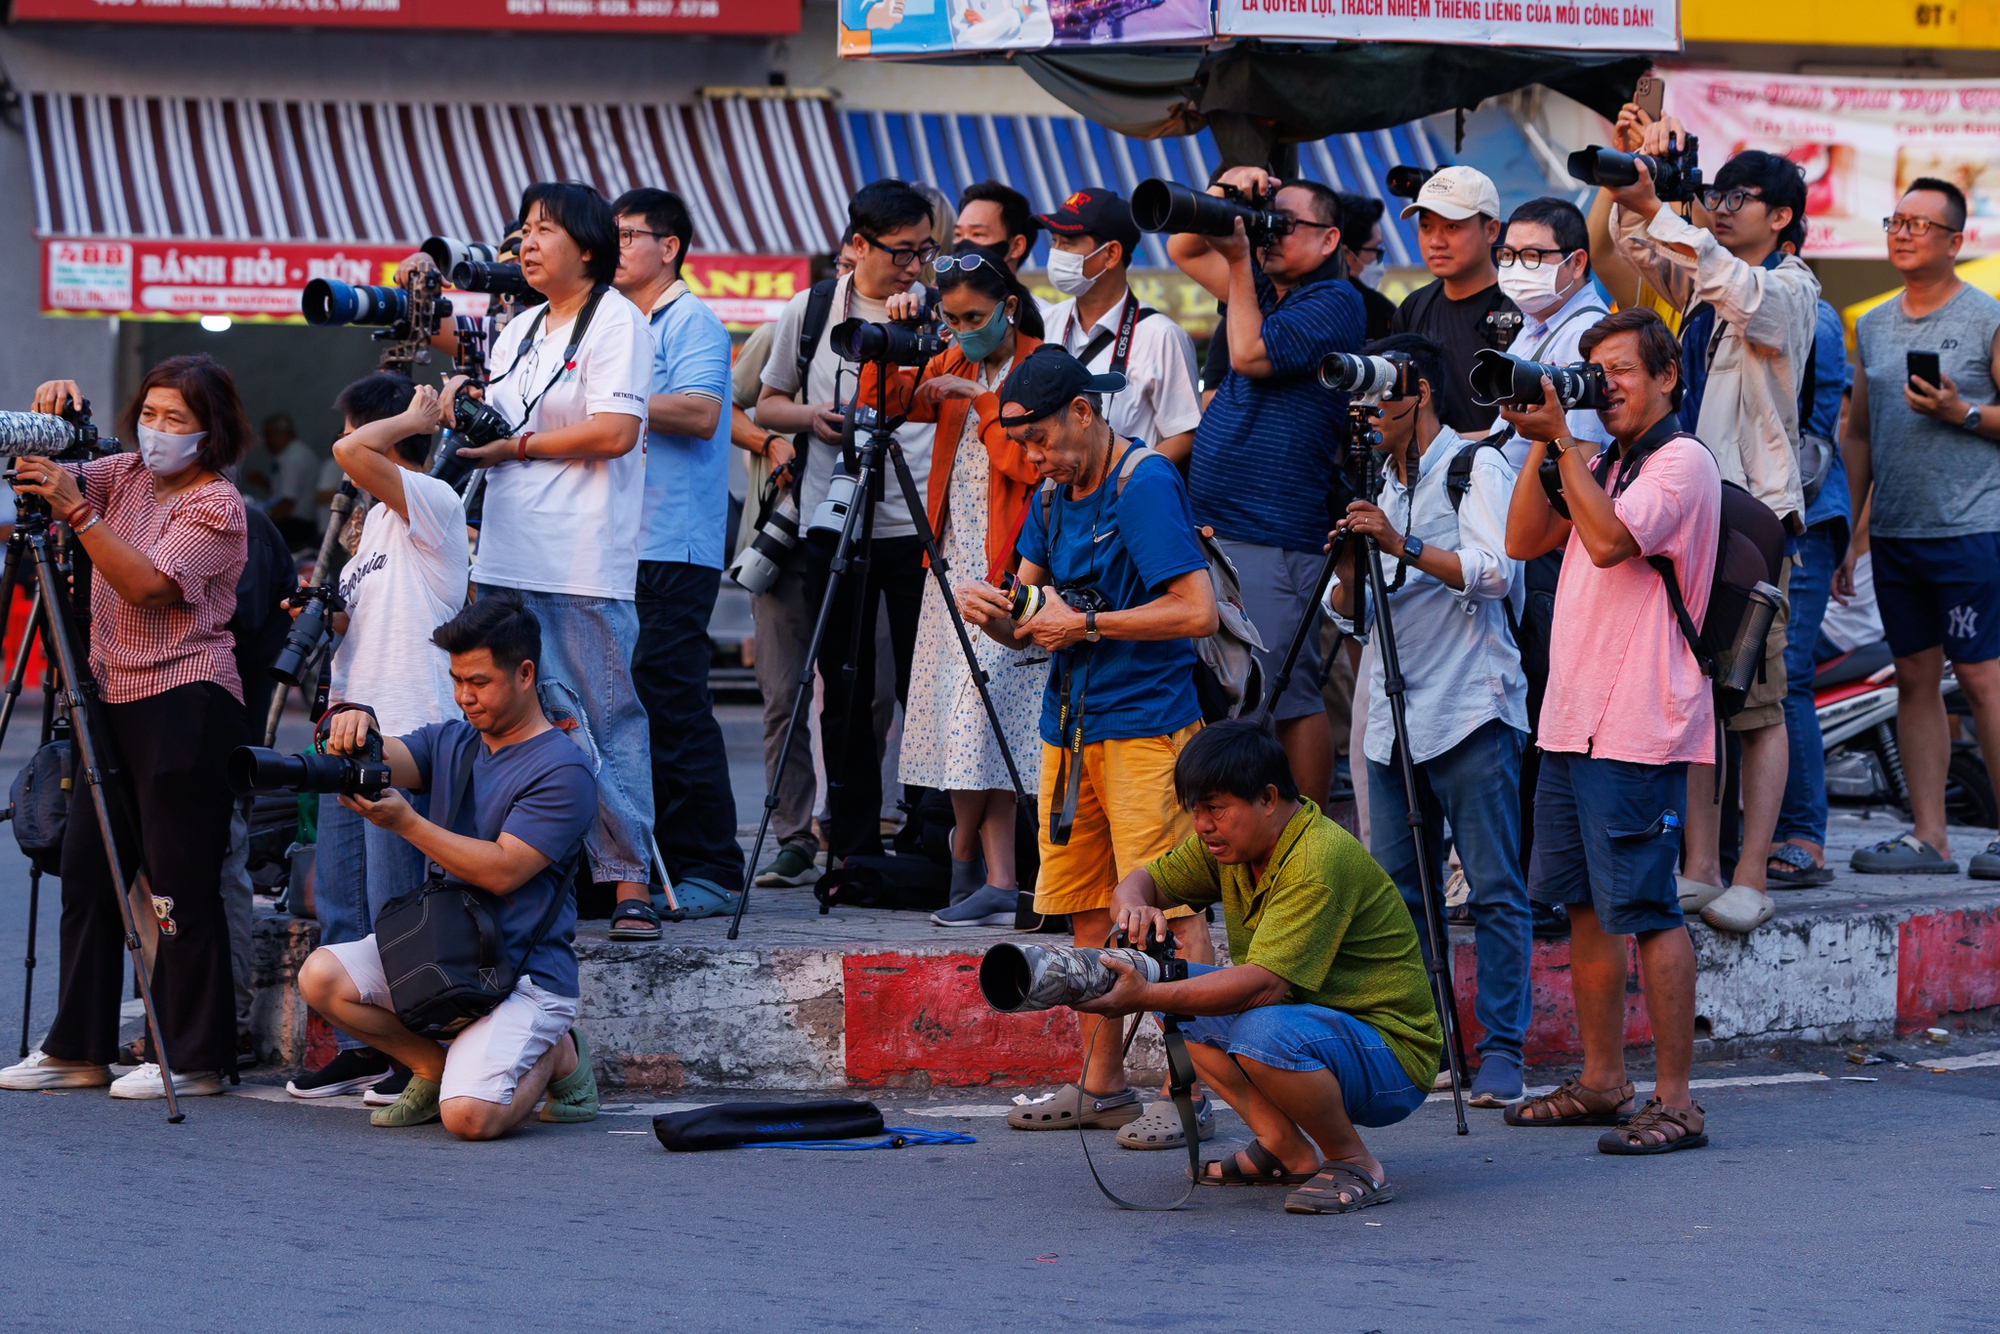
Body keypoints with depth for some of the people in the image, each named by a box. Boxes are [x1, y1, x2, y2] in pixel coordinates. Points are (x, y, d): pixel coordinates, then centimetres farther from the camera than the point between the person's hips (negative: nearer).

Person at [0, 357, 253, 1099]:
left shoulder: (215, 504, -8)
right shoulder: (124, 475, 13)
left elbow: (146, 582, -20)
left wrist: (77, 511, -26)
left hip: (183, 706, -8)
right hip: (112, 698, 8)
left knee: (180, 886, -5)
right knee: (86, 871, 7)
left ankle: (194, 1059, 1)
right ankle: (78, 1048, 15)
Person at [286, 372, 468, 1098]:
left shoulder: (432, 501, -9)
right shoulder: (378, 517, 19)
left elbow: (351, 455, -25)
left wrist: (413, 417, -10)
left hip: (406, 733, -10)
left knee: (394, 904, -7)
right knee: (338, 897, 10)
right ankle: (359, 1047, 16)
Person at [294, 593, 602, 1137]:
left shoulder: (563, 770, -12)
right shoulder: (451, 742, 11)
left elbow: (502, 872, -19)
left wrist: (405, 822, -26)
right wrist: (356, 729, -31)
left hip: (525, 974, -7)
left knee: (469, 1116, -26)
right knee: (322, 976, -15)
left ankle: (556, 1055, 7)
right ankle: (434, 1067, 7)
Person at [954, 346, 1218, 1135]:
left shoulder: (1145, 486, -12)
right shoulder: (1053, 499, 14)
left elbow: (1197, 611, -20)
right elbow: (1027, 630, 17)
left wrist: (1086, 626, -15)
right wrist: (991, 611, -6)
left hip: (1147, 723, -9)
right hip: (1070, 728, 9)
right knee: (1088, 913, 10)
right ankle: (1102, 1087, 17)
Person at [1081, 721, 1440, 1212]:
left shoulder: (1318, 862, -26)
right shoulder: (1231, 840, 2)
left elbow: (1264, 984, -34)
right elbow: (1142, 881, 7)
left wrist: (1147, 997, -42)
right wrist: (1134, 906, -19)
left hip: (1390, 1059, -10)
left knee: (1264, 1032, -37)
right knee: (1175, 989, 4)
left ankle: (1357, 1166, -13)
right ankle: (1288, 1150, 3)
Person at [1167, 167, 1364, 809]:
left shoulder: (1334, 304, -8)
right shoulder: (1264, 289, 18)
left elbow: (1250, 354, -17)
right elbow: (1184, 249, 26)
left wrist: (1240, 258, -9)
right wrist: (1223, 193, 9)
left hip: (1273, 538, -9)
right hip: (1214, 531, 9)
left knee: (1288, 697, -7)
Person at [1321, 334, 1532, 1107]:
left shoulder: (1476, 467, -1)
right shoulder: (1382, 488, 20)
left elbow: (1495, 571, -16)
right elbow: (1349, 619, 17)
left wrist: (1403, 546, -21)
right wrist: (1350, 568, -4)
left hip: (1473, 712, -7)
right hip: (1395, 719, 7)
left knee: (1494, 890, -6)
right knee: (1396, 892, 5)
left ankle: (1501, 1051, -6)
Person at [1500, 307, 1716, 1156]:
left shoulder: (1682, 463, -8)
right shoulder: (1599, 467, 19)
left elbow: (1609, 541, -22)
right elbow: (1524, 541, 11)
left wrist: (1564, 442, -16)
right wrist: (1541, 444, 2)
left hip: (1640, 726, -9)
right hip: (1574, 719, 9)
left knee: (1644, 909, -9)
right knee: (1586, 903, 12)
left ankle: (1675, 1103, -7)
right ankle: (1601, 1083, 20)